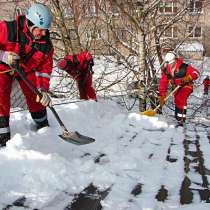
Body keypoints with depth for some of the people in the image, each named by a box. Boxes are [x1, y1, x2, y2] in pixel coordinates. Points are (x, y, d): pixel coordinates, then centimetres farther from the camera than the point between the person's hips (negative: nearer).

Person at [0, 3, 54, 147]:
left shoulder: (46, 44, -20)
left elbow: (45, 68, -13)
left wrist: (43, 90, -24)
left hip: (27, 69, 3)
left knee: (36, 96, 2)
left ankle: (43, 127, 26)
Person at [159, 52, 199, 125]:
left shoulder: (184, 67, -28)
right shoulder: (165, 70, -14)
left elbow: (196, 73, -20)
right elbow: (163, 83, -15)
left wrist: (188, 78, -39)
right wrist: (162, 97, -21)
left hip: (186, 86, -6)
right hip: (176, 87, 6)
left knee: (180, 100, -25)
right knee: (177, 101, 14)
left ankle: (181, 120, -21)